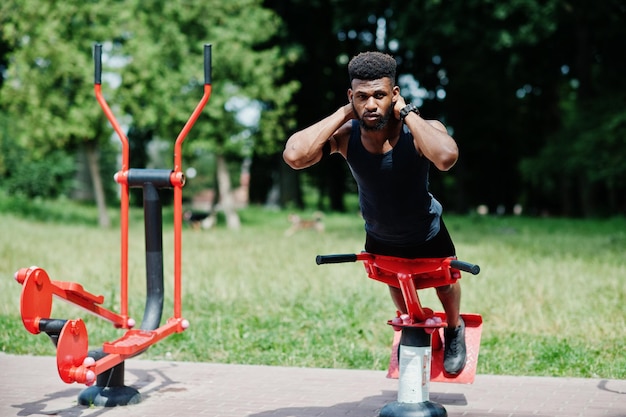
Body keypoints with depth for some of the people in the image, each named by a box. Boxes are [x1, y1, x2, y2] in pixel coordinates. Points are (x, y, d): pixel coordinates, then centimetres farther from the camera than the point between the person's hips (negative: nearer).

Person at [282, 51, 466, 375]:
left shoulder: (419, 131, -35)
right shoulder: (345, 134, -30)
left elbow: (446, 157, -60)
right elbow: (294, 155, -47)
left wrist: (407, 113, -47)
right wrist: (343, 113, -40)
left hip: (427, 235, -2)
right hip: (379, 238, 2)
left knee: (446, 283, 22)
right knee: (396, 286, 28)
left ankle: (455, 330, 57)